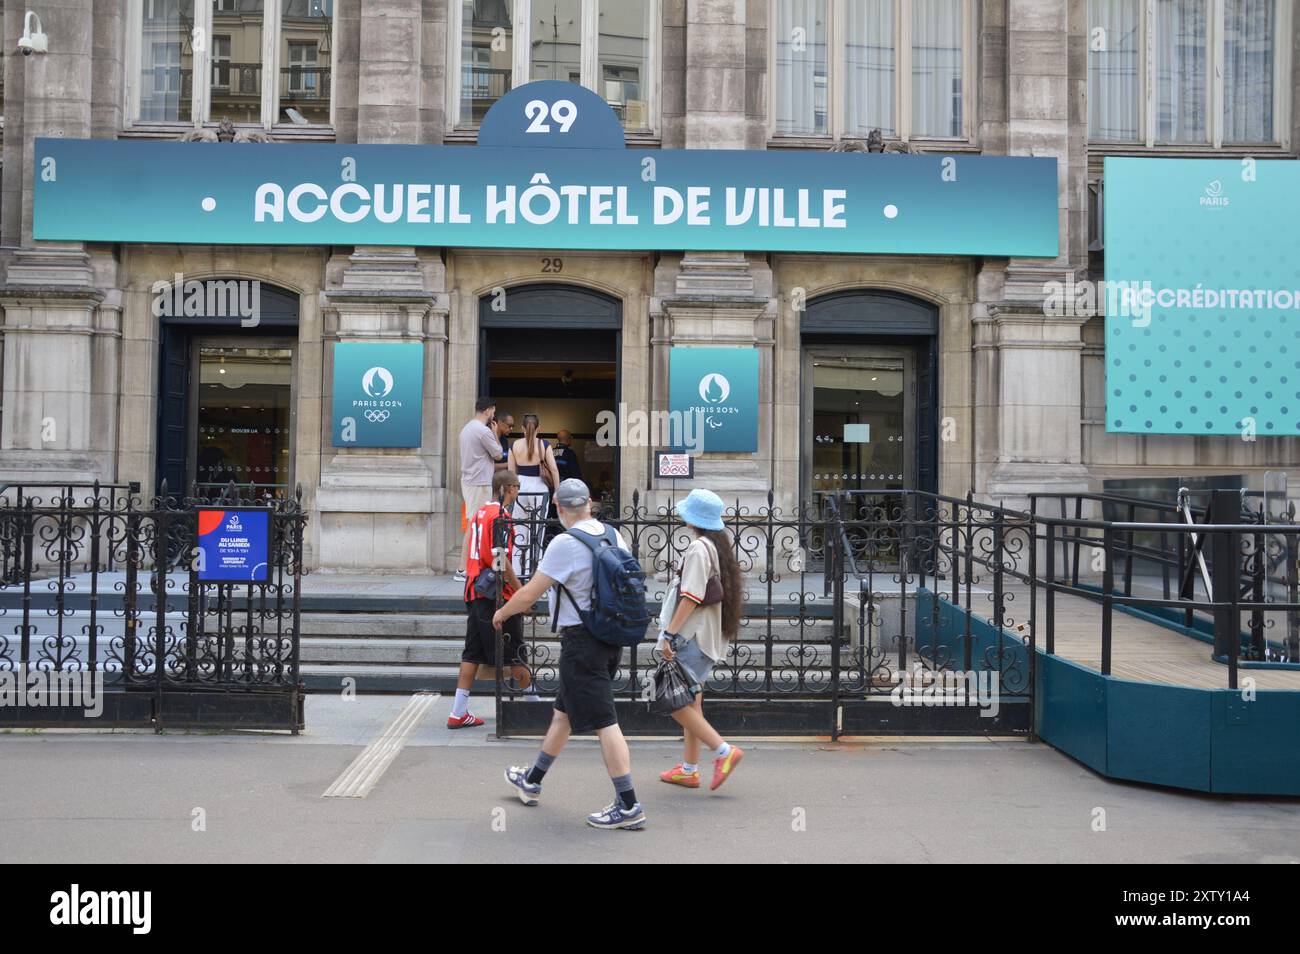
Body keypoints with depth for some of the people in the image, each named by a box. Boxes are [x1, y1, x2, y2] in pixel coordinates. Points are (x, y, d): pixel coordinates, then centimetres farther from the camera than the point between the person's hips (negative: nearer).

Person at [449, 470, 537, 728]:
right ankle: (535, 703, 17)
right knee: (514, 654, 4)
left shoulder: (480, 512, 13)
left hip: (475, 592, 8)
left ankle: (459, 713, 8)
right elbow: (500, 559, -21)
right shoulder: (501, 516, -14)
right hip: (497, 595, -8)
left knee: (472, 654, 8)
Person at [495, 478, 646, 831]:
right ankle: (532, 782, 36)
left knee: (603, 723, -4)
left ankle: (629, 806, 0)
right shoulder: (614, 535, 4)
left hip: (582, 641, -9)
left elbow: (528, 595, -15)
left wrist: (502, 613, 5)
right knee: (563, 713, 20)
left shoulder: (565, 543, -18)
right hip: (611, 637, 9)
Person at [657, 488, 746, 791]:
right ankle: (689, 769, 20)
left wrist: (670, 633, -20)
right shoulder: (719, 545, 13)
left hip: (693, 637, -10)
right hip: (709, 637, 10)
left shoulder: (698, 548, -15)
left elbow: (691, 597, -22)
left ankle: (724, 751, -8)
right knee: (690, 701, 15)